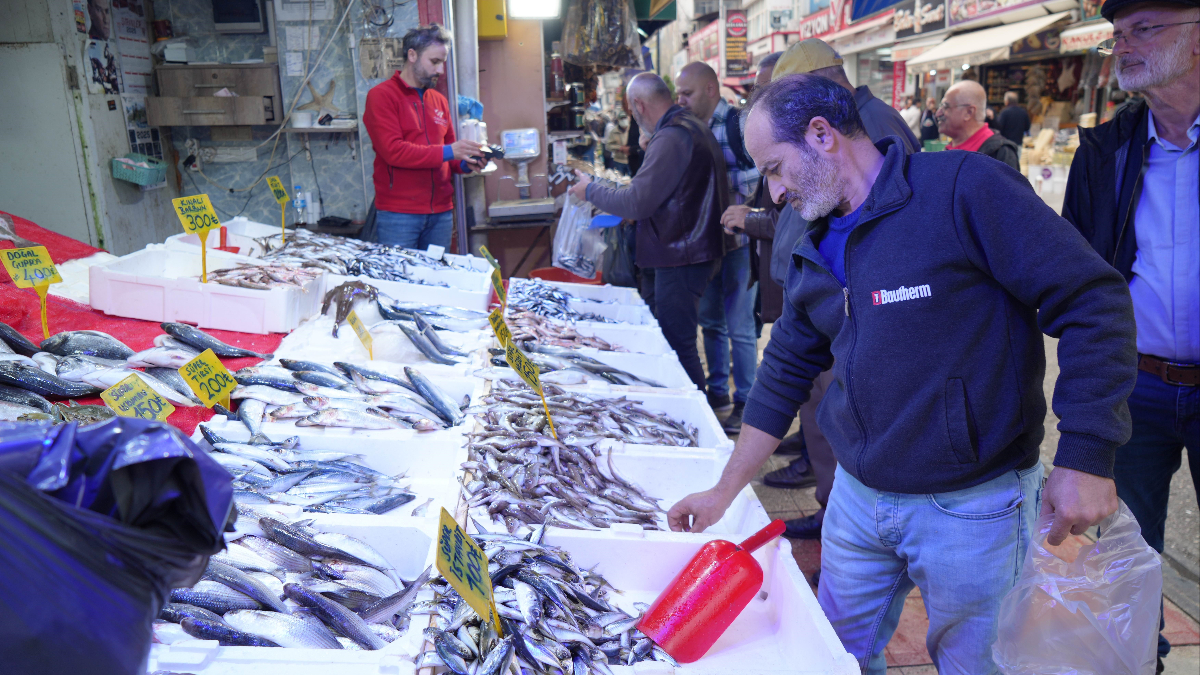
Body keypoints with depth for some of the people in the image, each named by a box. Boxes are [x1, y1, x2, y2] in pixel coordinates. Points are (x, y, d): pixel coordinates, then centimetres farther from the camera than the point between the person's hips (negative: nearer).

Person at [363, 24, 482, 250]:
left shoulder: (439, 100, 16)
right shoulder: (380, 95, -2)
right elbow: (393, 150, -15)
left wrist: (465, 163, -1)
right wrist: (447, 152, -18)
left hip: (441, 212, 6)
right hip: (398, 214, -5)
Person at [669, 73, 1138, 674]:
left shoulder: (962, 189, -16)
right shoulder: (816, 248, 6)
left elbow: (1094, 302, -17)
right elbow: (784, 375, 11)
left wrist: (1086, 458, -20)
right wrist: (725, 491, 11)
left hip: (972, 508, -6)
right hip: (856, 497, 6)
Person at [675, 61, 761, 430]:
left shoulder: (739, 124, -12)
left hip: (738, 239, -8)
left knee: (739, 327, 0)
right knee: (710, 321, 15)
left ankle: (745, 401, 12)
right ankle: (717, 391, 29)